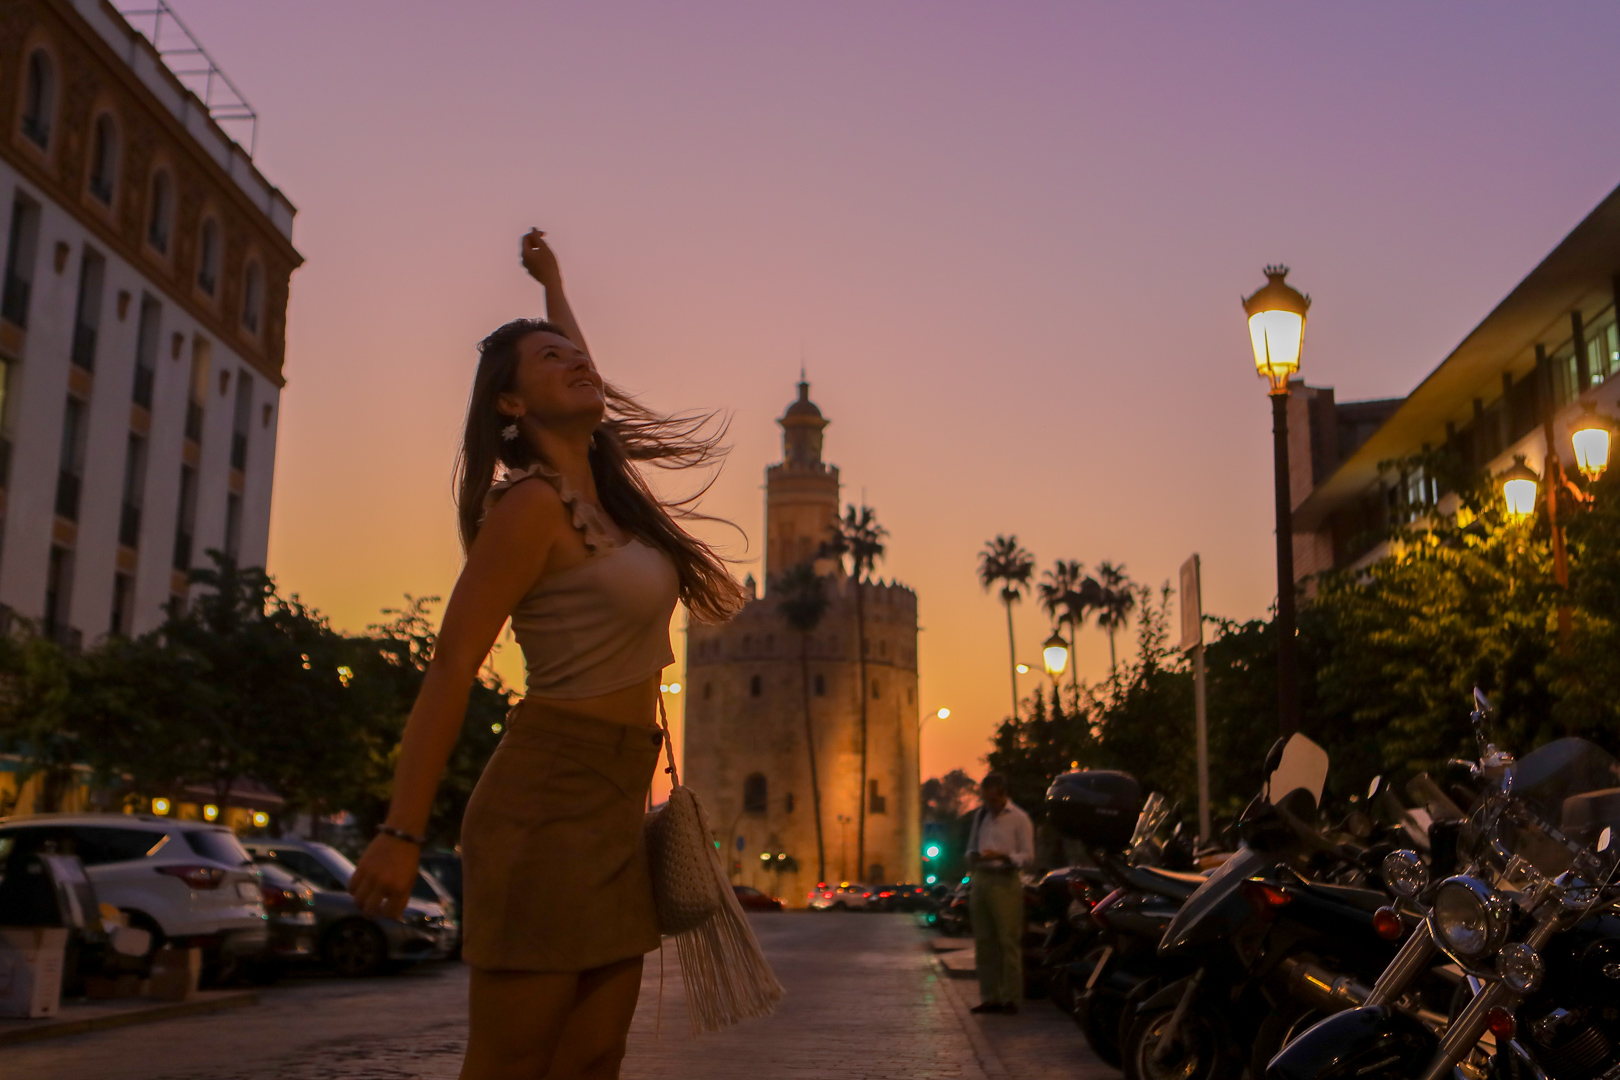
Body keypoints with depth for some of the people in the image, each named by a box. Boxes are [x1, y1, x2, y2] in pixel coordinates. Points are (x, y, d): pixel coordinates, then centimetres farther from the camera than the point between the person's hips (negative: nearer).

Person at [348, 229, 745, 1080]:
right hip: (550, 799, -8)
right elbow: (450, 668, -12)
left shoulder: (596, 488, 12)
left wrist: (553, 285, 48)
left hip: (615, 813, 8)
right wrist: (401, 834, -15)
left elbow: (581, 386, 35)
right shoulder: (531, 504, -10)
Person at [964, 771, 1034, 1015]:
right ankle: (989, 997, 12)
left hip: (1004, 882, -6)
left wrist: (1002, 856, -19)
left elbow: (1028, 855, -4)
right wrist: (972, 856, 1)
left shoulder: (1018, 818, 1)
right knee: (984, 942, 6)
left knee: (1008, 940, -8)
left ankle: (1010, 997, -4)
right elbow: (970, 847, 25)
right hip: (980, 879, 6)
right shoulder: (980, 815, 17)